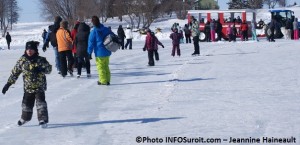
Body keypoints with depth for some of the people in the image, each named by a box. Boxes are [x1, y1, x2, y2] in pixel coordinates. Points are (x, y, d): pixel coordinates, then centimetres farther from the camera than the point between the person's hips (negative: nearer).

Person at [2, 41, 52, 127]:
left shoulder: (40, 60, -7)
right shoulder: (22, 61, -1)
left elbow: (49, 69, -3)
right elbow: (15, 72, 6)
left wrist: (41, 69, -24)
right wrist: (9, 83, 5)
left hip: (40, 86, -3)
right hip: (28, 87, 3)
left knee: (40, 102, -15)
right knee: (26, 103, 11)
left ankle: (43, 119, -10)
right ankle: (25, 118, 36)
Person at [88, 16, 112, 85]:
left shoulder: (93, 32, -12)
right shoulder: (106, 29, 3)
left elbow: (91, 42, -9)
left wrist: (89, 51, 2)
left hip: (99, 53, -5)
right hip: (107, 52, 5)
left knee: (100, 67, 4)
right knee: (106, 66, 16)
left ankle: (103, 81, 3)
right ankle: (107, 80, 18)